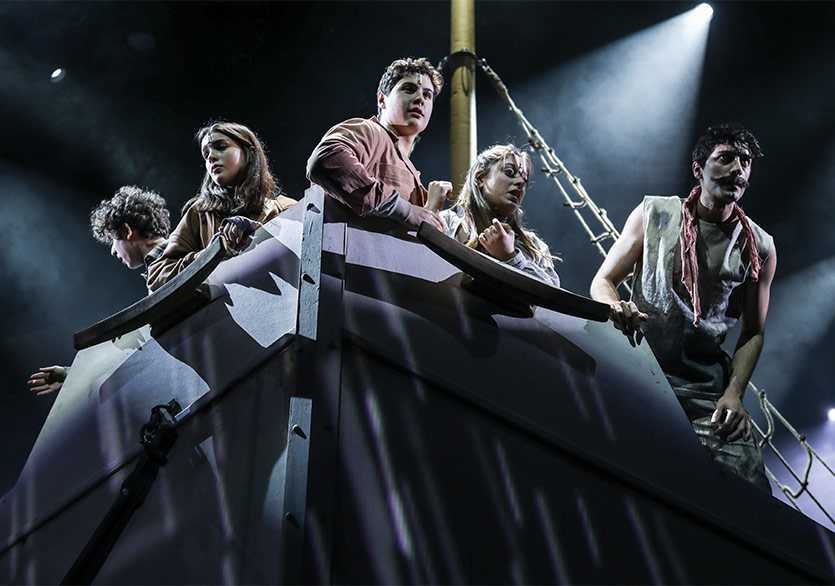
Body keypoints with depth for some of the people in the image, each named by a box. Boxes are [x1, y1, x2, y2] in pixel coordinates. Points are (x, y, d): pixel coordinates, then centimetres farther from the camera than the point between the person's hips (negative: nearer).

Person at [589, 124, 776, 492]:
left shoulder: (759, 247, 8)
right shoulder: (653, 214, 6)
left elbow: (753, 332, 10)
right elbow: (602, 282, 8)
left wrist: (733, 394, -7)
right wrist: (615, 307, -17)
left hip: (708, 394, 1)